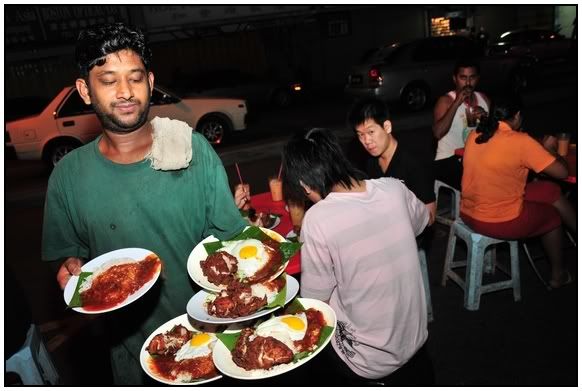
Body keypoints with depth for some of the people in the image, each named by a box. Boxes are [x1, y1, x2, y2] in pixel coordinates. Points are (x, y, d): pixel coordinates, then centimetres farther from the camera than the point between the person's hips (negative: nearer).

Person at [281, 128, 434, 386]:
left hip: (369, 362, -5)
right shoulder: (394, 188, -12)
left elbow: (316, 301, -15)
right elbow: (422, 222, 11)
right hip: (416, 337, 6)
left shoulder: (317, 219, -26)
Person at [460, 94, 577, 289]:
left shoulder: (475, 135, 1)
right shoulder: (520, 141, -19)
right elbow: (562, 171, -12)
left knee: (550, 190, 20)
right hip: (500, 222, -6)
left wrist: (539, 149, 20)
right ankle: (558, 275, 44)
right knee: (552, 216, 25)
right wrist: (549, 149, 7)